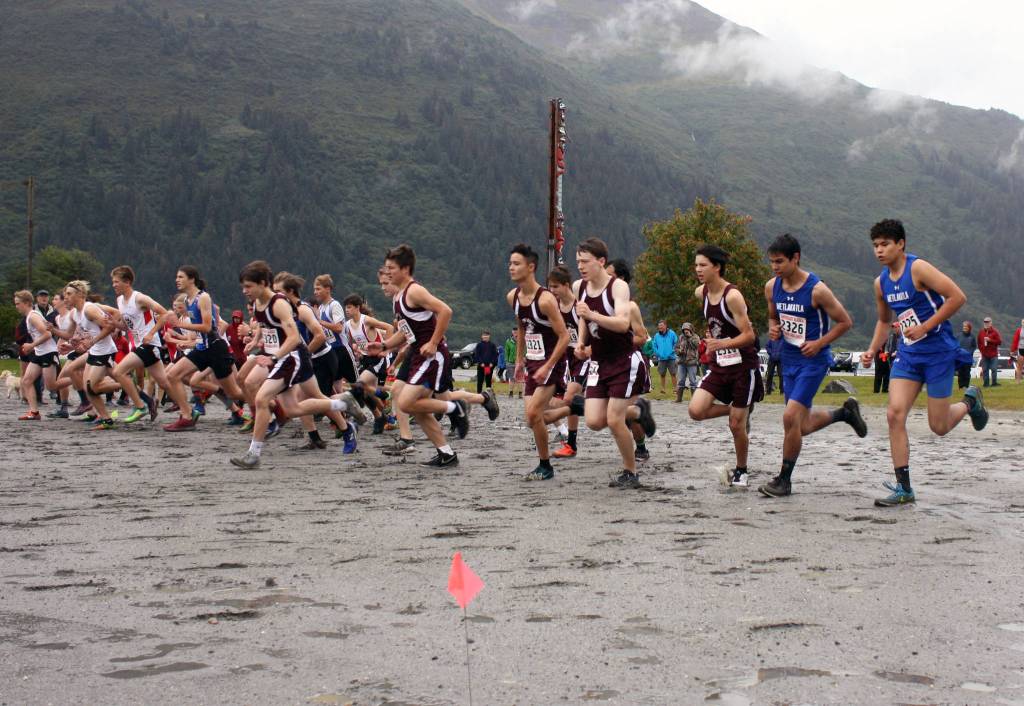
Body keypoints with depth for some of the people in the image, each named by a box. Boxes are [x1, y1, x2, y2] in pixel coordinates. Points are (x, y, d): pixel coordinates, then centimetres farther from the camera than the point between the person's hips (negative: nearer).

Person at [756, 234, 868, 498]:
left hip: (813, 360, -7)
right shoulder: (772, 287, 0)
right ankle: (845, 412, 40)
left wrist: (819, 343, -17)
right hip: (789, 358, 7)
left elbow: (845, 322, -8)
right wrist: (773, 329, -4)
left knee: (791, 417, -16)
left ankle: (784, 479, -1)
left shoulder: (817, 290, -17)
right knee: (802, 426, 12)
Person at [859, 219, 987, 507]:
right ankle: (903, 489, -8)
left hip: (938, 352, -6)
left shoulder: (918, 269, -15)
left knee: (939, 427, 0)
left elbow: (957, 297, -19)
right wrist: (872, 350, 9)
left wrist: (924, 327, -20)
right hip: (908, 354, 6)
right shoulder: (881, 283, 8)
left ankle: (970, 401, 34)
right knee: (895, 414, -12)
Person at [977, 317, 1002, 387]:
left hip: (993, 355, -3)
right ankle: (986, 383, 6)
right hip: (984, 355, 3)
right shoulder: (981, 332, 10)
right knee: (985, 370, 2)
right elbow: (979, 343, 17)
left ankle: (994, 383, -1)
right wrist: (981, 350, 5)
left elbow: (999, 342, -6)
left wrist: (990, 340, -14)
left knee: (994, 369, -7)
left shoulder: (994, 332, 0)